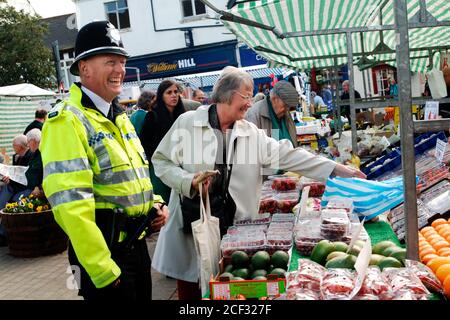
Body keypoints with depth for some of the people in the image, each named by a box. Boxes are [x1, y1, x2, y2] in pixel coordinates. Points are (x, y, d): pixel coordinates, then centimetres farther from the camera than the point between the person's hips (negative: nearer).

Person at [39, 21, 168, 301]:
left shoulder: (120, 117, 12)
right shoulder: (67, 122, -16)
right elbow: (71, 204, -23)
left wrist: (156, 203, 3)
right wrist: (103, 270, -22)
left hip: (138, 244, 8)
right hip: (104, 251, -8)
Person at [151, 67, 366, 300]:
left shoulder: (251, 133, 5)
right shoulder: (187, 122, -3)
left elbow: (286, 155, -2)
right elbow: (161, 161, 0)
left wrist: (336, 169, -9)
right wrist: (189, 182, -17)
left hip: (234, 228, 3)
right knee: (191, 290, 9)